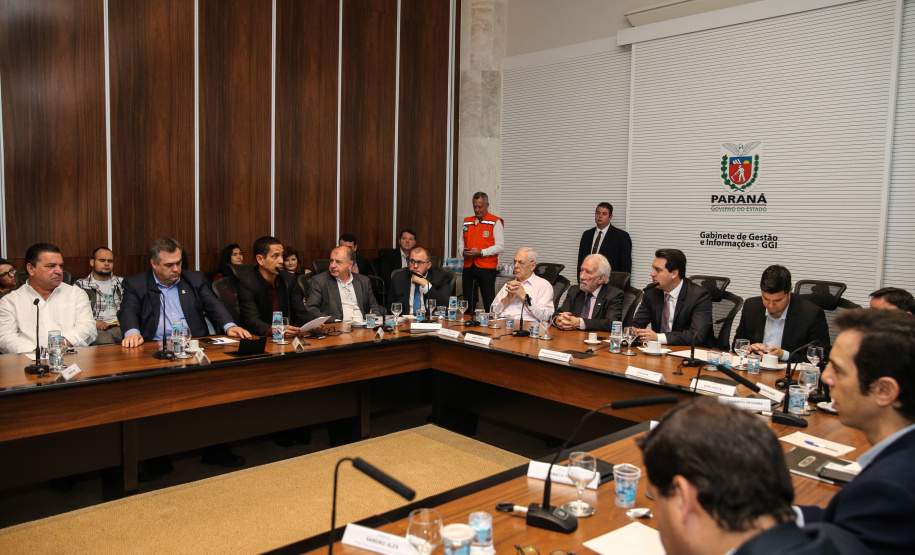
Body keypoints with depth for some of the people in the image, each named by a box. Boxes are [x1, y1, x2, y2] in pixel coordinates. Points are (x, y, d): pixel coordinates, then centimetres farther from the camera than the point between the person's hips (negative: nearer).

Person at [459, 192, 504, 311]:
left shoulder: (495, 222, -2)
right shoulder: (467, 221, 15)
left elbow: (500, 246, -8)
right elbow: (460, 243, 21)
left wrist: (481, 252, -17)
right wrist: (463, 251, -2)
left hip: (486, 267, -5)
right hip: (468, 266, 5)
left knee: (489, 302, -5)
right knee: (467, 300, 8)